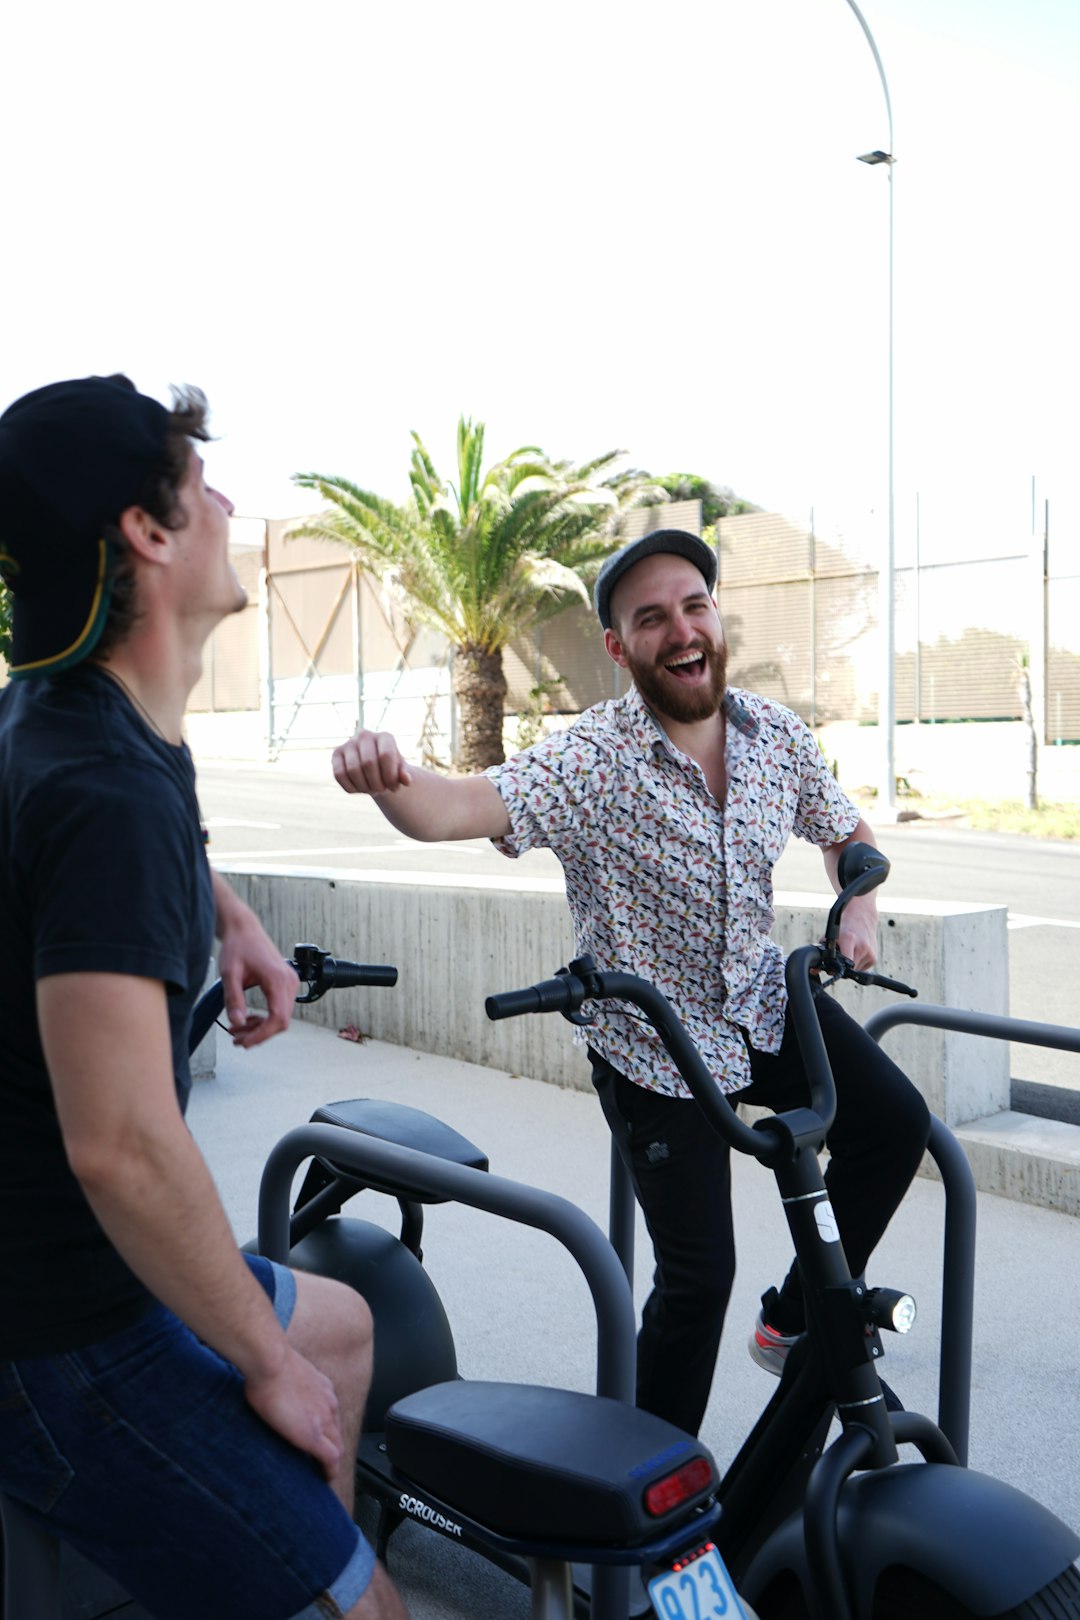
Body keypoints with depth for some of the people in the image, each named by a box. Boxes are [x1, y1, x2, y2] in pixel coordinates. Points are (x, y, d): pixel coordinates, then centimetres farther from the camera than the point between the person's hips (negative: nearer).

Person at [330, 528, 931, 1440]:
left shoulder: (778, 735, -7)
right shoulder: (592, 760, -23)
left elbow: (846, 832, 12)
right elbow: (453, 809, -39)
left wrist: (860, 908, -8)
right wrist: (389, 777, -62)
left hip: (763, 1004, 5)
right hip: (655, 1045, -5)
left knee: (895, 1123, -10)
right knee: (699, 1274, -1)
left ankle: (799, 1318, 14)